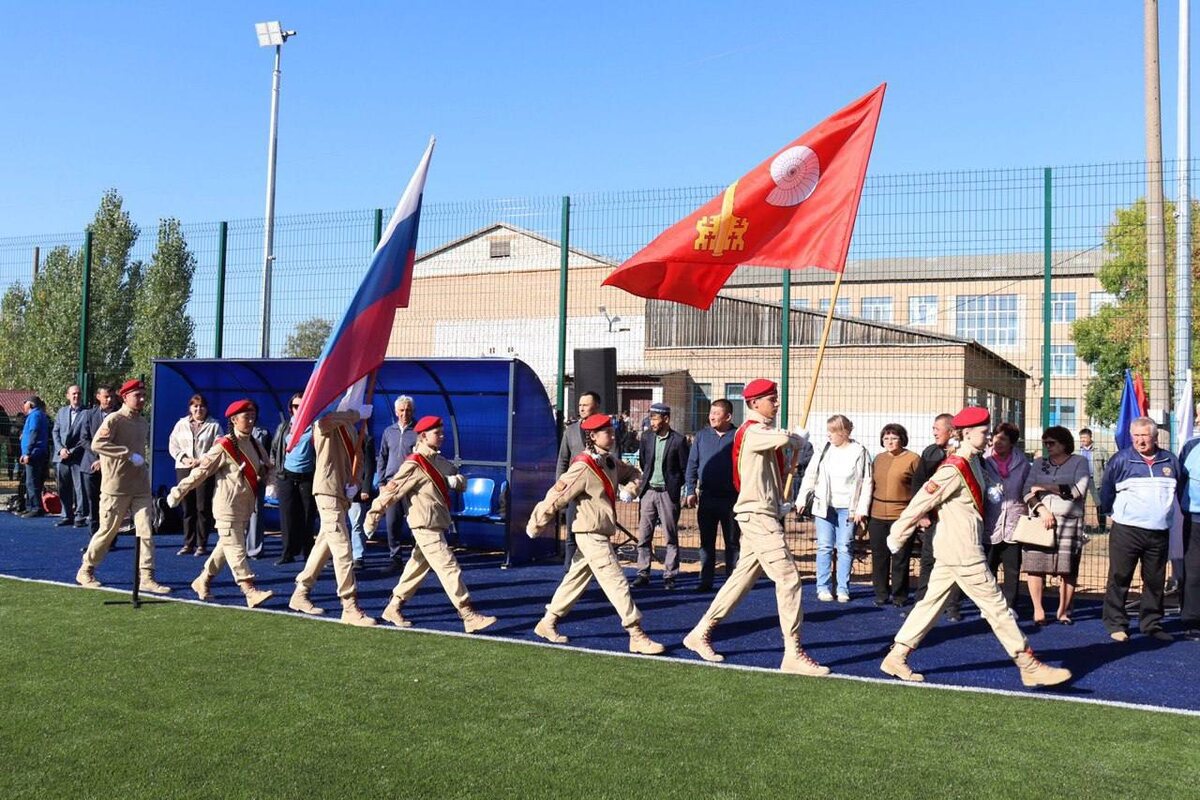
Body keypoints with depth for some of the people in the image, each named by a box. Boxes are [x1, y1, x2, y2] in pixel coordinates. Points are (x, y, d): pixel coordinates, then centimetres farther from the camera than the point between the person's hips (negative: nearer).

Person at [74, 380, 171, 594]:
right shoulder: (114, 419, -9)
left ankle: (146, 578, 2)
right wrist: (130, 454, -24)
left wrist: (144, 464, 11)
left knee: (146, 532, -1)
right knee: (107, 531, 5)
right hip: (116, 487, -6)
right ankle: (86, 571, 24)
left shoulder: (144, 423, 14)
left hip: (141, 488, 6)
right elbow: (97, 444, -22)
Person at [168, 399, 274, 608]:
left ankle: (203, 581, 31)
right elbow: (200, 472, -10)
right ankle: (251, 592, -14)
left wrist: (264, 473, 1)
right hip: (227, 507, -8)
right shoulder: (223, 447, -11)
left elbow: (266, 469, 23)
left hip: (245, 507, 8)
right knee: (235, 548, -8)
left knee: (226, 546, 16)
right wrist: (177, 493, -9)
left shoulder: (255, 446, 10)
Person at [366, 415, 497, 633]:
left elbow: (461, 481, 14)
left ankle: (394, 607, 29)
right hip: (426, 526, -9)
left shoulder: (440, 461, 13)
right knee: (449, 568, -10)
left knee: (418, 566, 17)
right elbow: (391, 491, -12)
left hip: (438, 524, 9)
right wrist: (373, 516, -8)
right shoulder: (413, 466, -13)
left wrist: (455, 480, -10)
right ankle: (470, 617, -10)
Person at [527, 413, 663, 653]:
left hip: (601, 534, 9)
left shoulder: (611, 462, 7)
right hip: (591, 535, -9)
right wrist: (535, 526, -11)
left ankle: (547, 624, 30)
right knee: (616, 583, -7)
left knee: (576, 580, 18)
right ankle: (637, 637, -3)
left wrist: (629, 488, 3)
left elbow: (632, 472, 26)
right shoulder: (583, 468, -20)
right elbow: (556, 497, -17)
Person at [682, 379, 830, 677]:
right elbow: (783, 439, -32)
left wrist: (778, 505, 15)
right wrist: (800, 437, -9)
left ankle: (701, 633, 21)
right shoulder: (752, 432, -13)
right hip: (757, 516, -10)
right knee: (788, 578, -10)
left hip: (761, 515, 10)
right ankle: (793, 654, -6)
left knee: (743, 576, 14)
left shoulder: (763, 432, 18)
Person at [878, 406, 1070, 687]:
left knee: (931, 602, 12)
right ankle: (1030, 668, 9)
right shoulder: (953, 471, -20)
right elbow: (920, 503, -15)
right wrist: (898, 535, -8)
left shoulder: (973, 463, 9)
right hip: (962, 553, -10)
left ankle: (896, 657, 16)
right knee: (996, 606, -1)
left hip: (950, 551, 10)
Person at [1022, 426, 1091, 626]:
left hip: (1069, 521, -2)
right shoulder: (1038, 463, 15)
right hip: (1040, 519, 2)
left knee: (1068, 570, -2)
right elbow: (1028, 491, 6)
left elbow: (1078, 490, -8)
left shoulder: (1079, 462, 7)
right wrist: (1041, 509, -11)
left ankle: (1063, 611, 12)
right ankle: (1038, 610, 3)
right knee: (1035, 566, -6)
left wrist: (1047, 487, -7)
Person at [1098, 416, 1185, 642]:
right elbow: (1106, 490, 5)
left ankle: (1152, 624, 22)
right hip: (1126, 531, -4)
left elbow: (1180, 491, 21)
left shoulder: (1170, 461, 8)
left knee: (1155, 581, 11)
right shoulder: (1121, 460, -4)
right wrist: (1110, 511, 9)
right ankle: (1116, 625, 4)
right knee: (1119, 579, -3)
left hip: (1159, 533, 4)